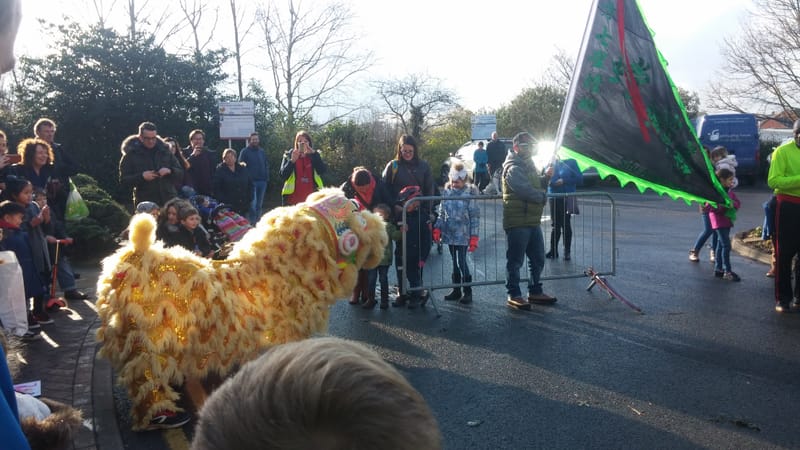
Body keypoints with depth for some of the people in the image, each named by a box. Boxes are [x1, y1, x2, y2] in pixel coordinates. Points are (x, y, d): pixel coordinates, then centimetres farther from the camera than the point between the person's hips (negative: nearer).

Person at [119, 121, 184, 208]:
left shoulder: (164, 151, 9)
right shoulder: (131, 155, 1)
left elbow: (180, 173, 10)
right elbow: (123, 181, -2)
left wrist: (170, 171, -12)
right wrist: (141, 176, -18)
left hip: (169, 201, 3)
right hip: (145, 204, -2)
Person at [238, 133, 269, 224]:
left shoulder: (262, 151, 14)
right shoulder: (245, 151, -1)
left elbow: (266, 165, 16)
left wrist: (267, 178, 6)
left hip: (262, 181, 5)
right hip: (251, 181, -5)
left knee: (259, 205, 11)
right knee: (252, 205, -12)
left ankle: (257, 222, 19)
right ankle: (252, 223, -6)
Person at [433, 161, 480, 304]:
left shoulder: (469, 193, -8)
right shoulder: (446, 192, 5)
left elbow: (475, 217, -7)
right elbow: (441, 213, 11)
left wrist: (474, 237, -10)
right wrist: (437, 229, 2)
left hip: (462, 235, -5)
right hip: (449, 234, 5)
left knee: (462, 262, -7)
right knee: (454, 262, 13)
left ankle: (468, 292, 6)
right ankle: (456, 290, 24)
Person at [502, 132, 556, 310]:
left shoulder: (529, 165, 19)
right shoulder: (513, 168, -12)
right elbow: (525, 190, -23)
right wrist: (542, 197, -9)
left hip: (533, 221, 10)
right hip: (517, 223, -9)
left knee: (537, 259, 15)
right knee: (515, 260, -1)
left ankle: (535, 292, 27)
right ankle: (514, 295, 8)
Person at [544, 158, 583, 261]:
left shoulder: (570, 162, -2)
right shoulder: (551, 163, 8)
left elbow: (579, 179, -5)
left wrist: (564, 181, -13)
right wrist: (546, 175, -12)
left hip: (567, 198, -4)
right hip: (553, 198, 4)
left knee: (566, 224, -1)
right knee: (555, 225, 9)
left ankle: (567, 252, 7)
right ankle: (553, 250, 15)